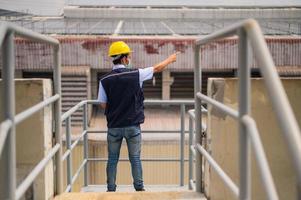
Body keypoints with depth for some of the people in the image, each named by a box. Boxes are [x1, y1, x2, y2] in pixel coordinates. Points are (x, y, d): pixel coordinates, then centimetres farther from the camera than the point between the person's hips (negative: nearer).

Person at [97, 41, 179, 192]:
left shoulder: (105, 80, -6)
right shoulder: (136, 75, -8)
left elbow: (103, 104, -1)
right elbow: (157, 68, 7)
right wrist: (170, 59, 24)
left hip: (114, 126, 1)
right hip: (132, 125, -1)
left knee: (112, 159, 11)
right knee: (135, 158, 10)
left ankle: (111, 189, 15)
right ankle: (139, 188, 16)